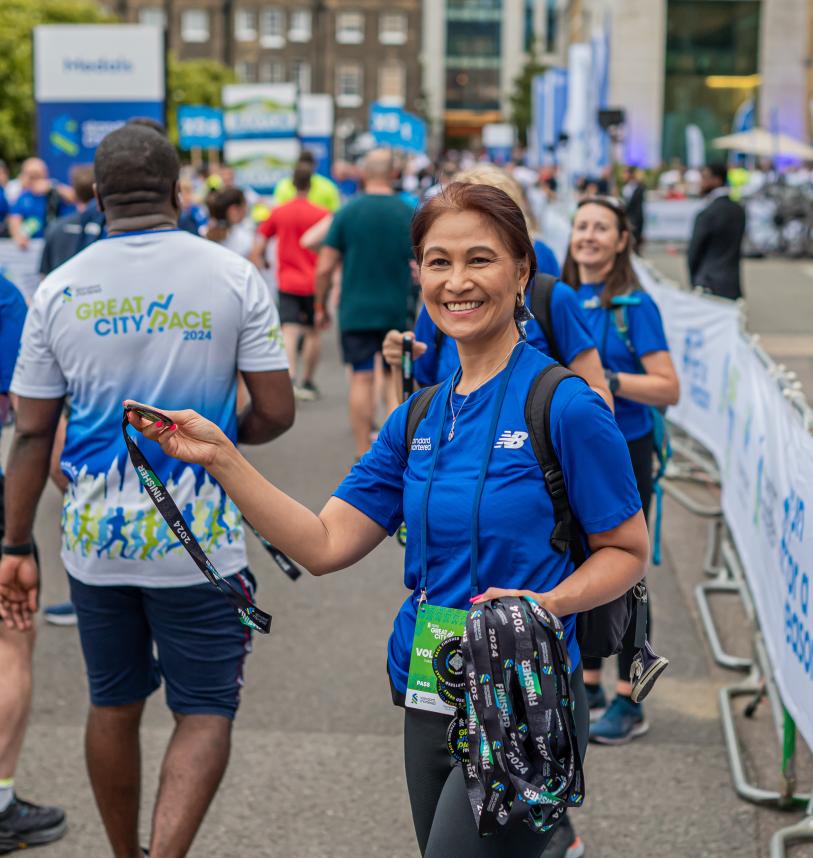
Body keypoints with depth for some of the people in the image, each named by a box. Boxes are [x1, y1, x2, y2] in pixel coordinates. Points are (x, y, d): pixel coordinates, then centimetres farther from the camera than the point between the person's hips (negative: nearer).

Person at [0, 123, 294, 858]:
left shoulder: (59, 289, -1)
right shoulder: (233, 276, -6)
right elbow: (276, 411, -6)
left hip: (97, 538, 3)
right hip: (198, 541, -3)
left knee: (114, 706, 18)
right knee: (205, 712, 7)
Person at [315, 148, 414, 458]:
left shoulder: (346, 212, -4)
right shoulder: (408, 214, -2)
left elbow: (324, 269, -5)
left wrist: (321, 307, 7)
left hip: (356, 312, -1)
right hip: (398, 312, 1)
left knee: (361, 378, 3)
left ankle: (363, 453, 1)